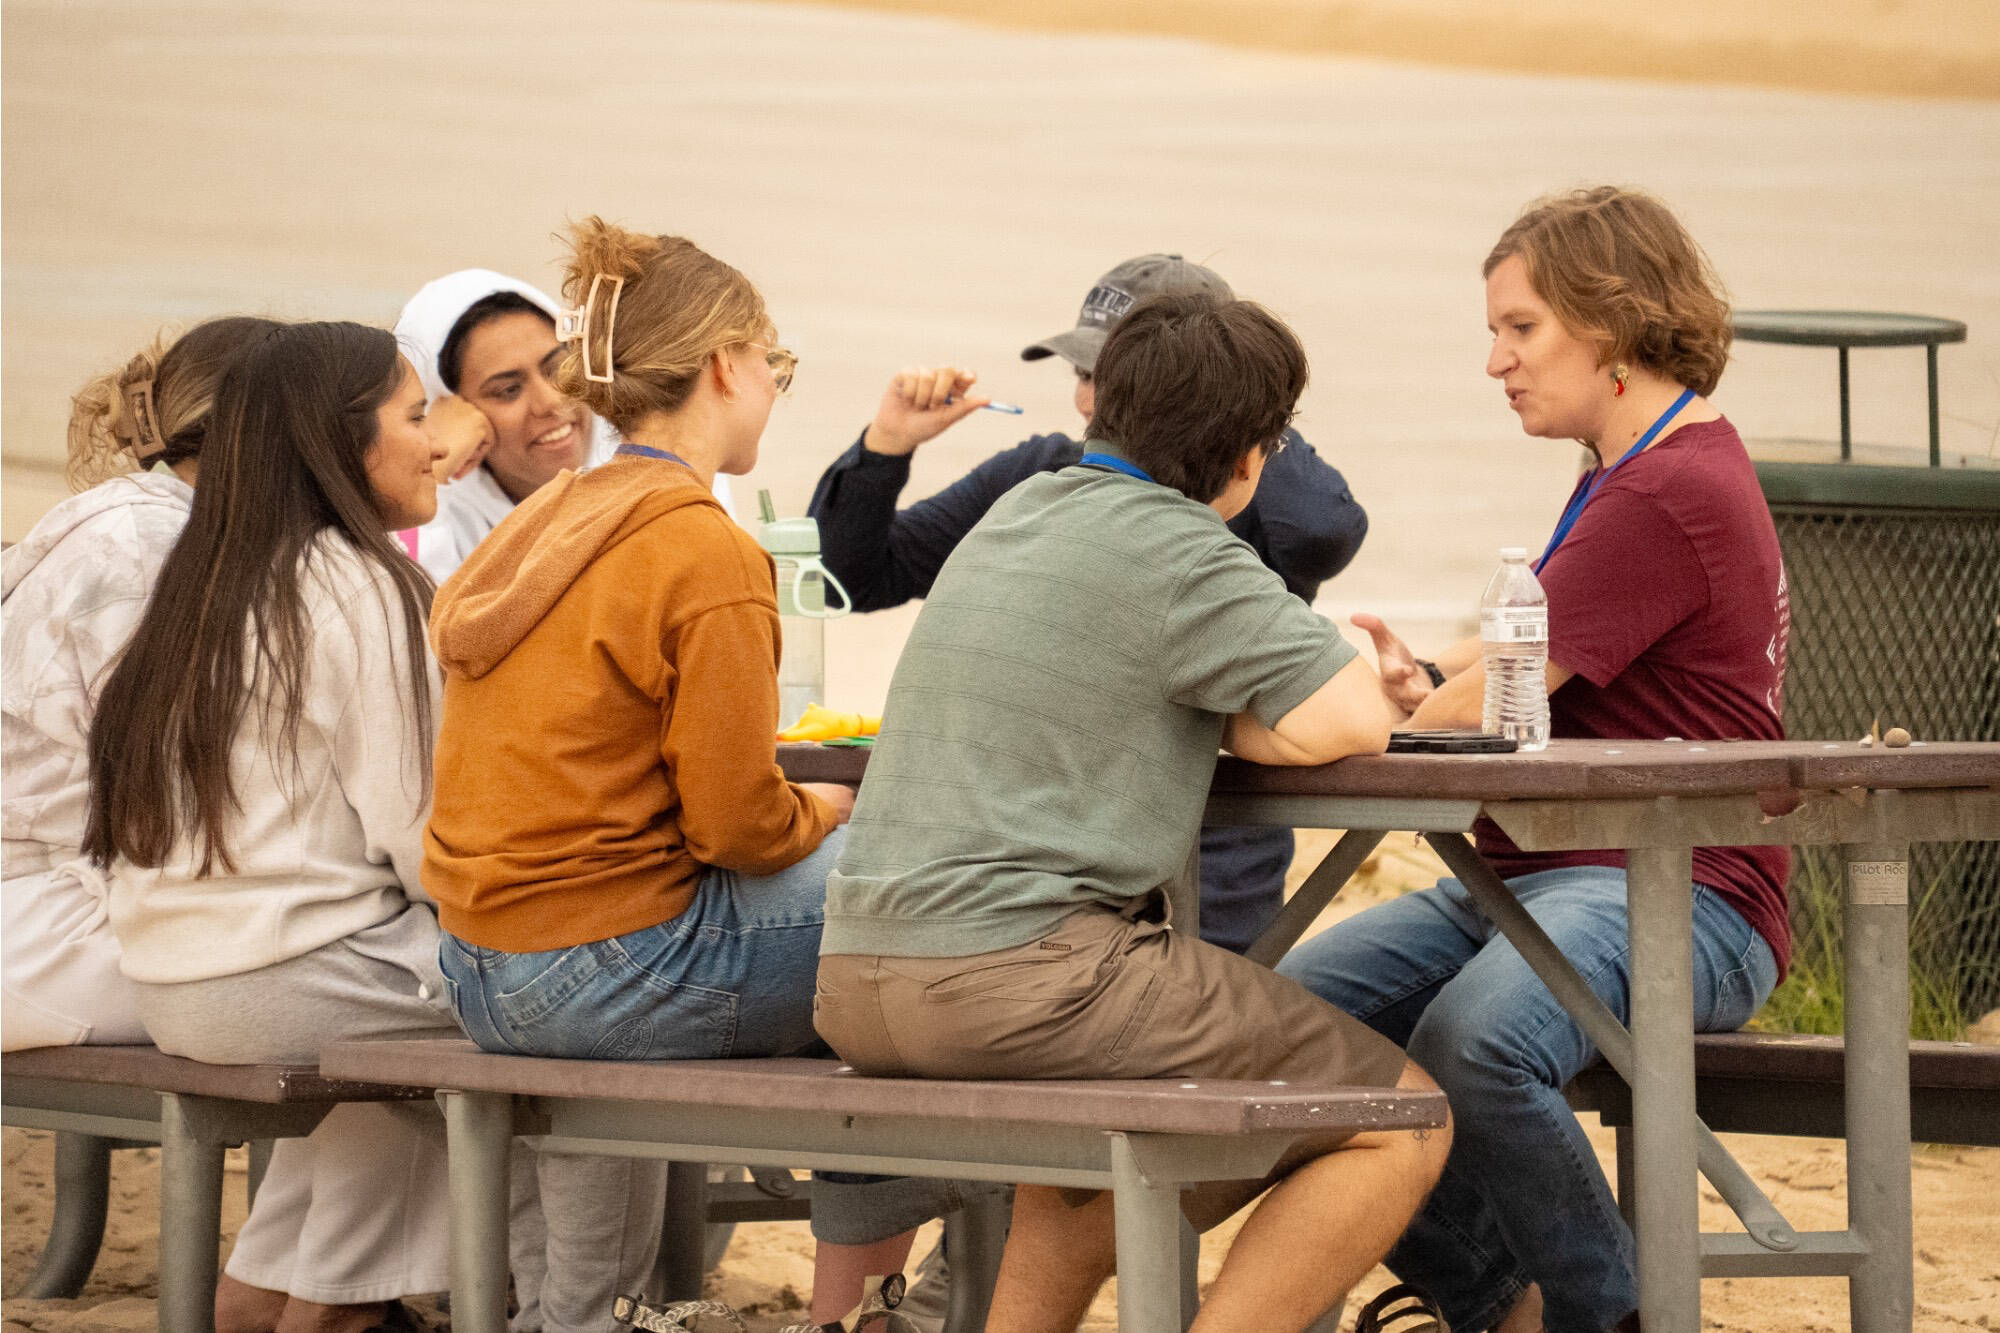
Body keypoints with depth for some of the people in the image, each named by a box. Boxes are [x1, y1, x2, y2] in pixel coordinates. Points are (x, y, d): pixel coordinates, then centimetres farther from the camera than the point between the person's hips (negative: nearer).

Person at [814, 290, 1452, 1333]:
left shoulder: (1015, 513, 19)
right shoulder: (1176, 548, -8)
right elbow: (1349, 724, -14)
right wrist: (1232, 726, 7)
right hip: (1013, 966, -9)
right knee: (1401, 1124, -1)